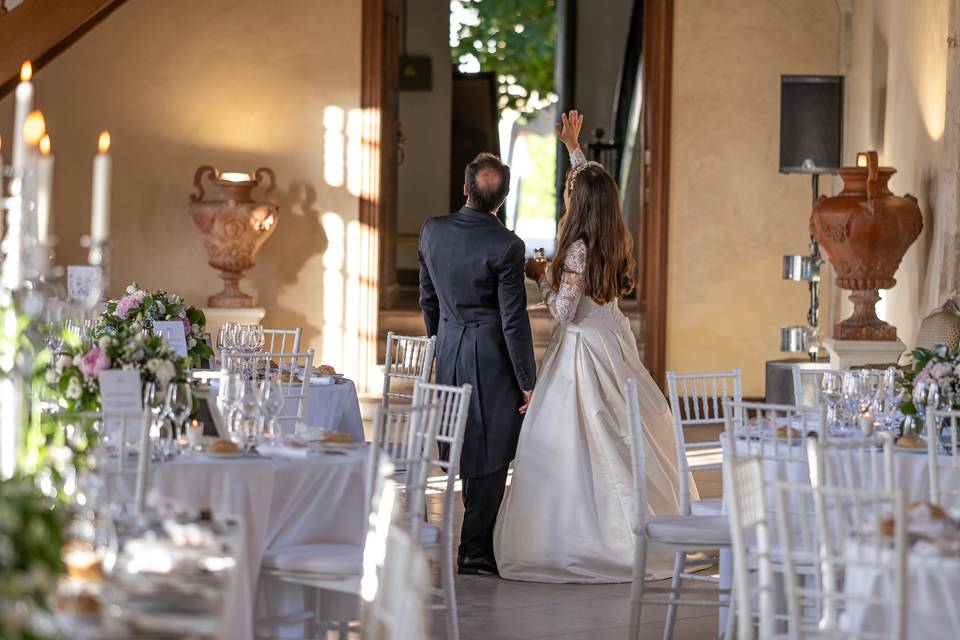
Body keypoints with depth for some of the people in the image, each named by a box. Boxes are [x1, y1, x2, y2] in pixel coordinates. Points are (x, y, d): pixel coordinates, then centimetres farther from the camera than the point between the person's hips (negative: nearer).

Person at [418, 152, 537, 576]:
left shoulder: (432, 231, -1)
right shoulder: (506, 246, -18)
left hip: (449, 353, 6)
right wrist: (528, 383, -8)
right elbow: (514, 319, -15)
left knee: (468, 453, 17)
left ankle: (479, 539, 26)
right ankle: (475, 550, 4)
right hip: (492, 358, -6)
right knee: (491, 457, 2)